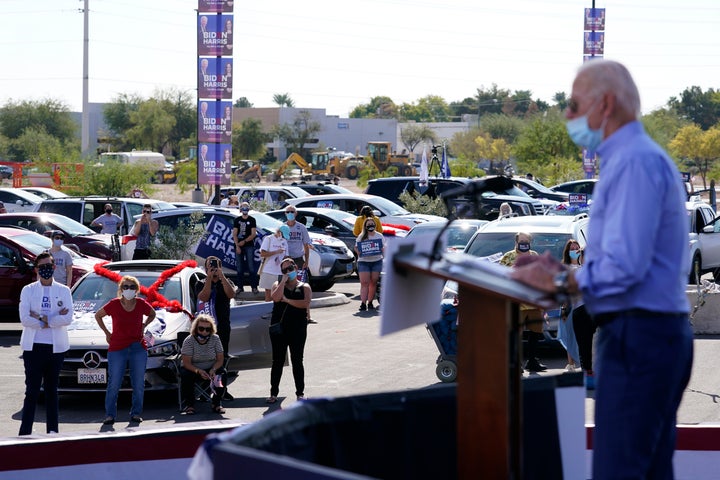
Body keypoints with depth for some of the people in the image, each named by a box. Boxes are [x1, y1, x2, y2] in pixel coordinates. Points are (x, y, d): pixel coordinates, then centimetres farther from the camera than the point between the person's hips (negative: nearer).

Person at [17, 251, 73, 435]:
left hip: (56, 347, 1)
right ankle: (25, 432, -6)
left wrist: (41, 319, -11)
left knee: (52, 390, 9)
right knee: (32, 391, -5)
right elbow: (25, 319, -8)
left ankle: (53, 430, 12)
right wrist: (53, 319, -9)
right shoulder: (28, 290, 4)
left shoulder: (63, 291, 7)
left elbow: (68, 318, -7)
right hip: (33, 346, -1)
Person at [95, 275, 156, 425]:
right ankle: (110, 414, 5)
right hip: (117, 348, -2)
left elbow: (152, 314, 21)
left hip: (138, 347, 2)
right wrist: (107, 333, 6)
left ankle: (136, 413, 16)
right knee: (114, 384, -4)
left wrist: (143, 326, 7)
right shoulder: (114, 305, -6)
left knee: (138, 384, 4)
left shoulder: (142, 304, -1)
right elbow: (98, 315, 11)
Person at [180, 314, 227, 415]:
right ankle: (189, 405, -20)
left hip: (211, 370, 2)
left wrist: (214, 369, -26)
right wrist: (199, 371, -35)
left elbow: (220, 359, -4)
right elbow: (186, 363, -18)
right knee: (185, 374, -34)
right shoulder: (188, 341, -13)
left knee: (223, 373, -28)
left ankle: (217, 403, -16)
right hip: (194, 369, -2)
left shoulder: (215, 339, -5)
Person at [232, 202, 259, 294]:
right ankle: (240, 287, 12)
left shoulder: (252, 220, 2)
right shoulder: (237, 220, 8)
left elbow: (253, 234, -3)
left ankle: (254, 287, -7)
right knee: (239, 268, 5)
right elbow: (234, 234, 4)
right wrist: (237, 246, -7)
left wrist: (244, 241, -13)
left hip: (249, 246, -2)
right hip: (239, 246, 2)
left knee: (251, 267, -8)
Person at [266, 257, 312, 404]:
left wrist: (287, 300, -10)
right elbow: (276, 297, -14)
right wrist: (284, 280, -7)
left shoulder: (304, 287, 7)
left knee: (297, 360, 4)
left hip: (298, 328, -1)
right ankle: (273, 393, 9)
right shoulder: (278, 284, 9)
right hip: (279, 327, 1)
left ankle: (300, 392, 11)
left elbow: (306, 303, -12)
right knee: (277, 360, 4)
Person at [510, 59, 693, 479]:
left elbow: (624, 266, -23)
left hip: (638, 334, -11)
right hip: (659, 333, 11)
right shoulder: (642, 157, 18)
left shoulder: (635, 162, -15)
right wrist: (570, 274, 10)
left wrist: (559, 282, -9)